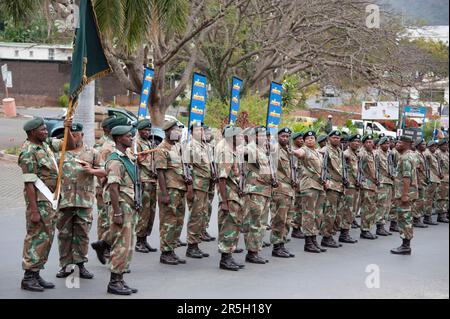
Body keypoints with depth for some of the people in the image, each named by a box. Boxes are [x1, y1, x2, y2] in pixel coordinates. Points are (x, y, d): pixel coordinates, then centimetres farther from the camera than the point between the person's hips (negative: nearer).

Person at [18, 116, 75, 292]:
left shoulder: (46, 143, 10)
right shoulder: (28, 152, -16)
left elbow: (70, 145, 13)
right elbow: (29, 183, -20)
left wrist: (67, 129, -5)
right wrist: (34, 210, -22)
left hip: (50, 198, 9)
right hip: (39, 199, -9)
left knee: (47, 236, 12)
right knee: (37, 236, -6)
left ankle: (36, 274, 19)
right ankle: (28, 277, 1)